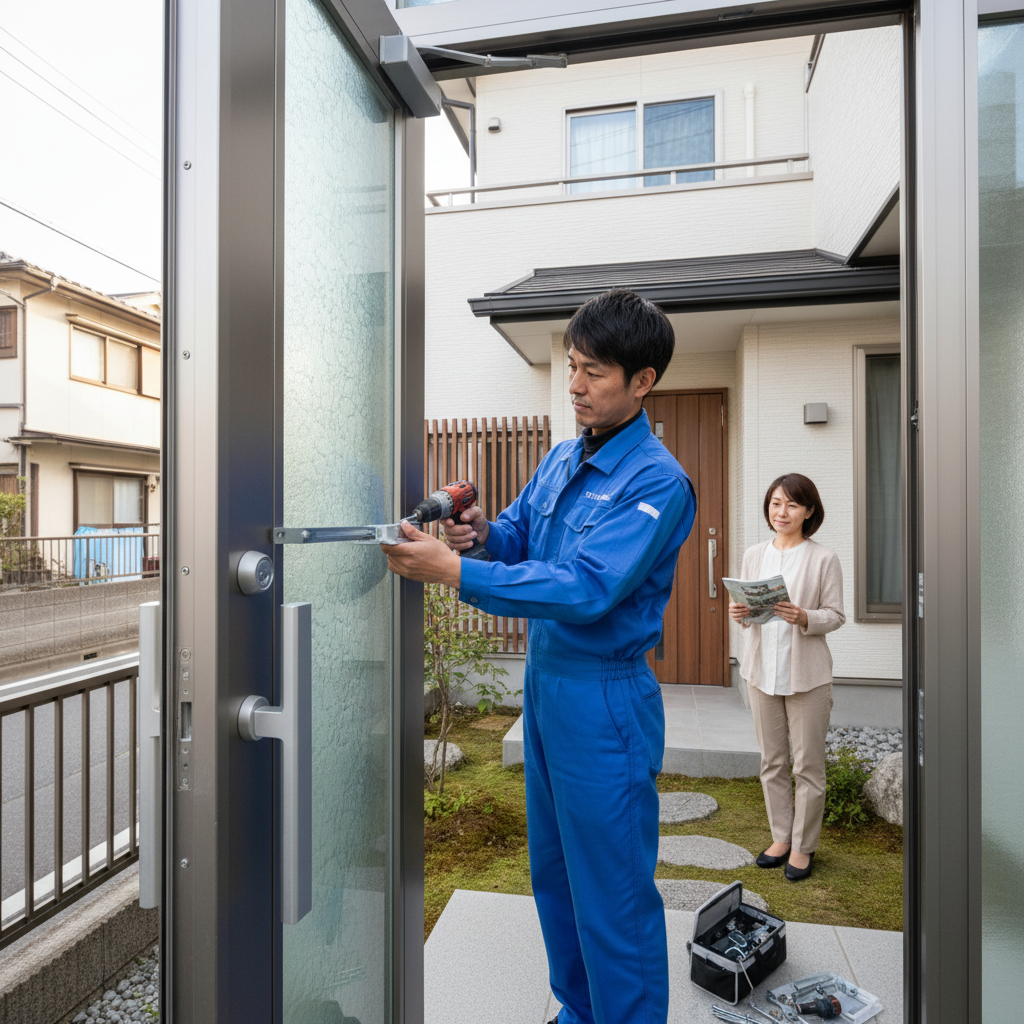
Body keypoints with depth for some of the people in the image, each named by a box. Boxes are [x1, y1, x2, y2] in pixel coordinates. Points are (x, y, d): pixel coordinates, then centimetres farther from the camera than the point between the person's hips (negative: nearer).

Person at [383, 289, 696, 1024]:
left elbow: (585, 588, -27)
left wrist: (454, 571, -30)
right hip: (544, 680, 8)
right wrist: (482, 531, -12)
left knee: (613, 893, 8)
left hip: (604, 697, -8)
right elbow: (519, 535, 12)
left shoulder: (657, 482, -18)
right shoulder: (564, 459, 7)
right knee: (554, 870, 23)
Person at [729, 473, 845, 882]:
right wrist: (739, 613, -11)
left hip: (806, 673, -4)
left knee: (807, 764, 6)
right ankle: (781, 837, 30)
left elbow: (835, 614, -5)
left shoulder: (824, 559, -5)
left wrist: (804, 618, -23)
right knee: (771, 761, 13)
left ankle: (803, 846, 23)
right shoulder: (753, 555, 7)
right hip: (761, 670, 4)